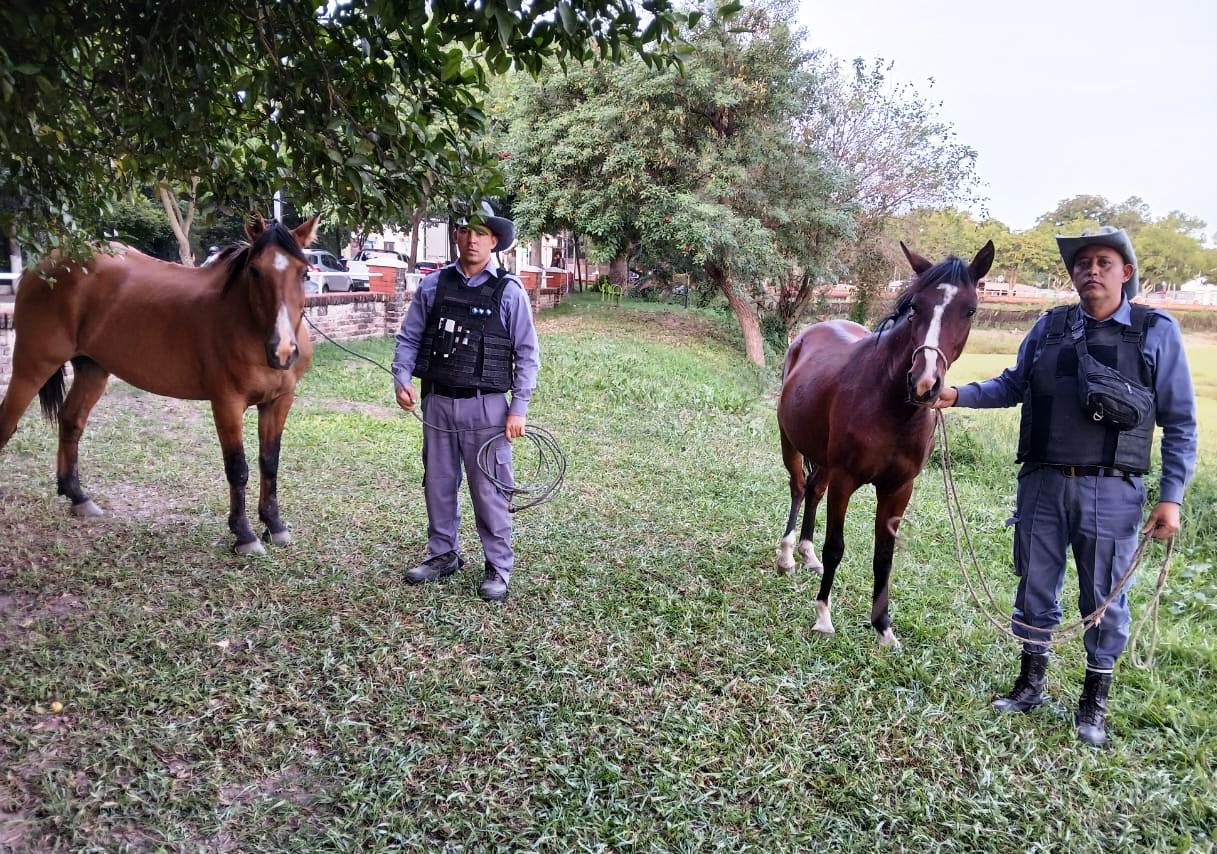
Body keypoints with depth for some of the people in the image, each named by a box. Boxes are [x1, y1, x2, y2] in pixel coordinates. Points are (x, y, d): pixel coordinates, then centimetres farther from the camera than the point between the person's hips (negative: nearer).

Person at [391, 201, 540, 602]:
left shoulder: (509, 291, -4)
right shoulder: (433, 284, 5)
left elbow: (527, 354, -3)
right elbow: (408, 338, 10)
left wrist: (519, 408, -9)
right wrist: (402, 379, -6)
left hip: (485, 407, -4)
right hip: (437, 403, 4)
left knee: (489, 491, 1)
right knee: (438, 485, 15)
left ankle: (499, 568, 14)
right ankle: (443, 554, 32)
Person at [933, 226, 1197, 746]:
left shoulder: (1156, 332, -2)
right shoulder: (1049, 327, 5)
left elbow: (1180, 424, -1)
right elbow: (1012, 385, 17)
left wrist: (1171, 498, -7)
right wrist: (958, 395, 1)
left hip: (1111, 491, -2)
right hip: (1042, 484, 3)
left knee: (1103, 598, 9)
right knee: (1034, 587, 13)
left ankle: (1094, 703, 27)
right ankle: (1030, 683, 32)